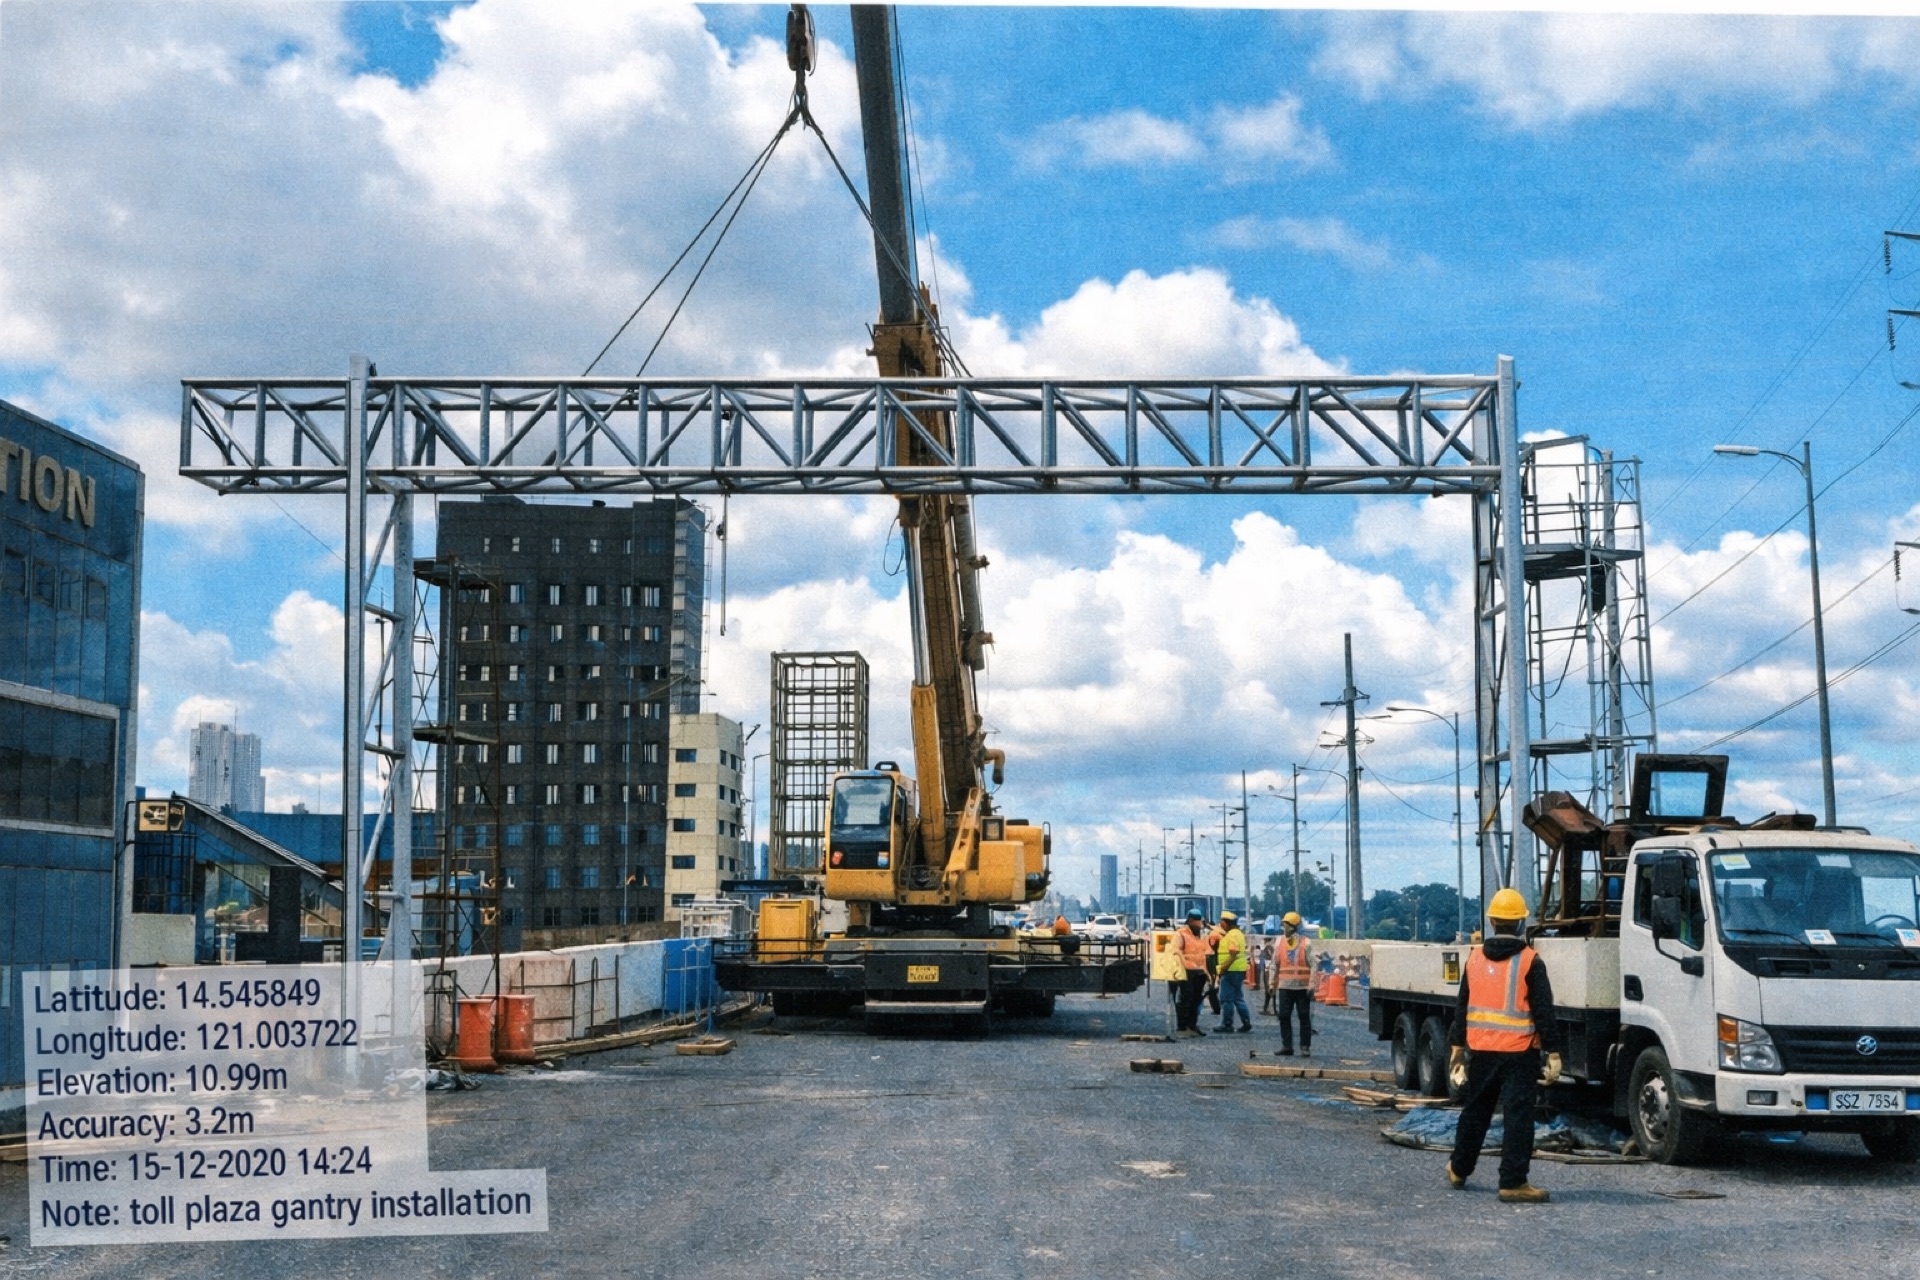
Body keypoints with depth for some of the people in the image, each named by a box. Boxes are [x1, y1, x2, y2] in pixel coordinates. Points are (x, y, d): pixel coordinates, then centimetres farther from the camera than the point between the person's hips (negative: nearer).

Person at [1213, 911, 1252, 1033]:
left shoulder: (1232, 935, -15)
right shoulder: (1238, 933, 17)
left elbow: (1233, 954, -24)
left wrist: (1223, 968, -24)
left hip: (1231, 971, -10)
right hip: (1239, 970, 10)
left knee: (1226, 998, -4)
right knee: (1238, 998, 15)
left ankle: (1227, 1024, -2)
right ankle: (1246, 1023, 15)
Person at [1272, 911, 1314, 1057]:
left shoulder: (1305, 943, -4)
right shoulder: (1280, 942, 8)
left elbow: (1313, 965, -5)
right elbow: (1275, 964, 13)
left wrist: (1311, 985, -11)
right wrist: (1273, 983, 10)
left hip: (1302, 986, -4)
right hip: (1285, 986, 4)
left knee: (1304, 1017, 1)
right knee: (1284, 1017, 2)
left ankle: (1305, 1047, 8)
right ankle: (1286, 1046, 9)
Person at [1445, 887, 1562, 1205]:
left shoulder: (1475, 958, 6)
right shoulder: (1530, 962, -8)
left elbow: (1462, 1008, 11)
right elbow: (1543, 1012, -10)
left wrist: (1457, 1047, 18)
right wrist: (1553, 1054, -6)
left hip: (1481, 1050, 5)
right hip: (1519, 1052, -5)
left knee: (1475, 1110, 18)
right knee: (1517, 1116, -2)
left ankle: (1458, 1170, 30)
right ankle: (1512, 1182, -4)